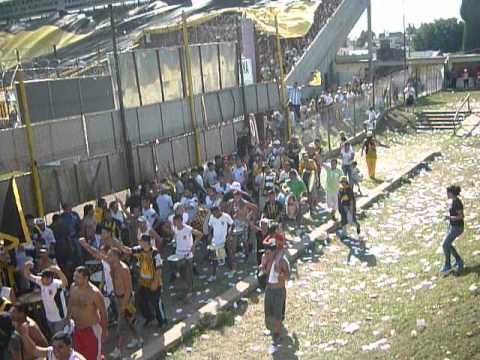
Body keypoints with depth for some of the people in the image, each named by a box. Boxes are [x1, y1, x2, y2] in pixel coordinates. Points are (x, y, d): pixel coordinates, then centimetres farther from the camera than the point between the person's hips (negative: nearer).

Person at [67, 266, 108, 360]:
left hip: (92, 329, -6)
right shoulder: (73, 287, -8)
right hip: (77, 328, 6)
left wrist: (104, 330, -11)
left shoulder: (94, 293, -25)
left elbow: (103, 312, -16)